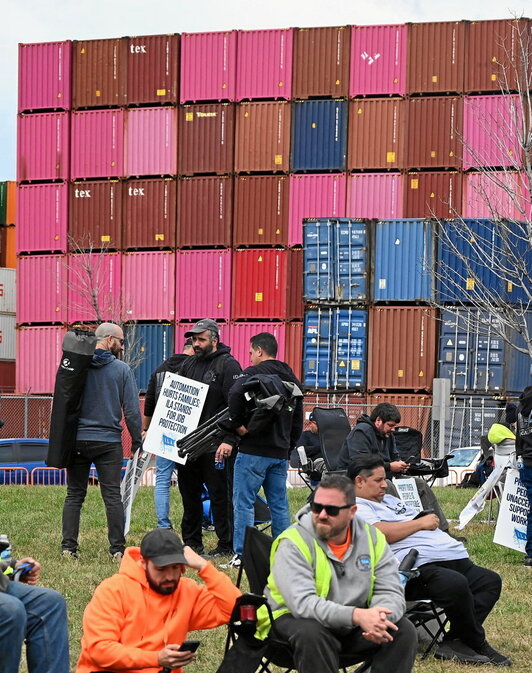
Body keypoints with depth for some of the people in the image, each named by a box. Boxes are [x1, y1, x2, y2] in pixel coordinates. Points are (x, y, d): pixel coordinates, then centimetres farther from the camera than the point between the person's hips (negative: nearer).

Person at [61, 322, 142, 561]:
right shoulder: (122, 370, -5)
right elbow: (131, 409, -6)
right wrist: (137, 440, 4)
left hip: (76, 441, 2)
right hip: (108, 442, -2)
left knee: (74, 495, 9)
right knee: (113, 496, 2)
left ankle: (68, 546, 5)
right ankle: (117, 549, 0)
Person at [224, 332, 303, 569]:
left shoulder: (254, 373, -7)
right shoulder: (291, 379, 17)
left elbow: (235, 395, -27)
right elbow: (298, 420, 20)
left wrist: (238, 425, -14)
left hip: (254, 451, -7)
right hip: (280, 453, 7)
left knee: (244, 501, -3)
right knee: (279, 503, 11)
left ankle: (242, 554, -6)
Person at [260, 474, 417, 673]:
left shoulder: (372, 538, -3)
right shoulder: (294, 542, -18)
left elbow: (390, 593, -5)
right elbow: (302, 602, -30)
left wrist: (380, 619, -31)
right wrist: (356, 616, -41)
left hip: (353, 627, 4)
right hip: (298, 620, -4)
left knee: (404, 631, -15)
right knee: (311, 634, -36)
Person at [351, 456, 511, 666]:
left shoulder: (389, 499, 32)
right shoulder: (357, 508, 1)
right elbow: (381, 534, -16)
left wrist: (431, 521, 10)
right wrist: (421, 523, -4)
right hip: (416, 567, -10)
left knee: (490, 580, -5)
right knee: (456, 585, -34)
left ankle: (454, 642, -17)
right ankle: (478, 645, -12)